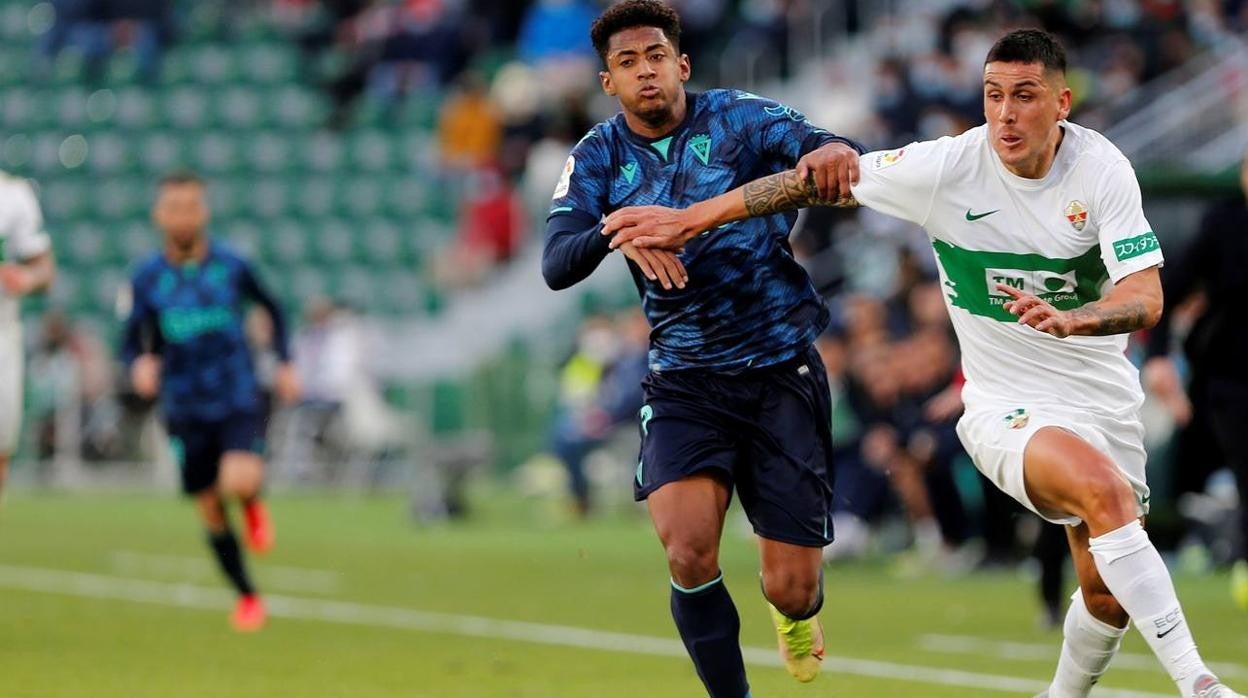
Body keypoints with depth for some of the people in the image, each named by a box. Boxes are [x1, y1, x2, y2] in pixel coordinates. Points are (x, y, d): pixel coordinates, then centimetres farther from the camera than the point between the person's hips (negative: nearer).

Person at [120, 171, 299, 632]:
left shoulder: (231, 266, -2)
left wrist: (285, 364, 8)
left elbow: (271, 309, 15)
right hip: (185, 409, 2)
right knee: (210, 513, 5)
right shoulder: (147, 278, -1)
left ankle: (253, 505, 11)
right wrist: (139, 365, -19)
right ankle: (247, 596, 25)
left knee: (240, 482, -27)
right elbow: (133, 340, 3)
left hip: (238, 399, -2)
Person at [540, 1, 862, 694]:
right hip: (683, 381, 1)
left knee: (791, 587, -1)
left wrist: (829, 152, -45)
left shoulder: (736, 117, -5)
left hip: (781, 369, -1)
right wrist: (619, 231, -32)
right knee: (688, 551, -22)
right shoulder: (598, 157, 1)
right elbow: (557, 265, -12)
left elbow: (823, 148, -20)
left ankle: (796, 613, 39)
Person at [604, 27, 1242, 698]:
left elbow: (1145, 298, -19)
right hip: (1007, 408, -3)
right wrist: (689, 218, 0)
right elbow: (819, 180, -3)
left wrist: (1070, 320, -40)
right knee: (1107, 492, -32)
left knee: (1106, 595, 5)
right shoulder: (946, 167, -14)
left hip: (1103, 393, 3)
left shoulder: (1102, 169, -11)